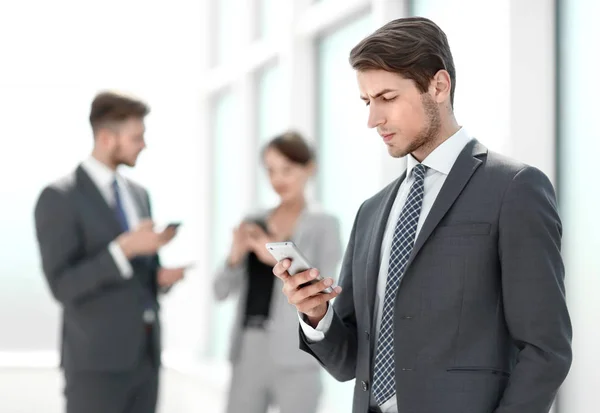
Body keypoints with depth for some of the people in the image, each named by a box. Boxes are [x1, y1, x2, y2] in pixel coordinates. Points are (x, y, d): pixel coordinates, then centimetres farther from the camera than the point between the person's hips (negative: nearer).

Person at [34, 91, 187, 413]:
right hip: (96, 360, -8)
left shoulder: (138, 195, 15)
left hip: (143, 355, 8)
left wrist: (163, 276, -2)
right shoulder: (58, 198, -11)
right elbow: (62, 286, -17)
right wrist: (124, 248, -26)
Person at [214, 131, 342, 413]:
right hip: (249, 353, 5)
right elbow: (221, 291, 10)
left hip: (295, 358, -5)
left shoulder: (324, 224, 0)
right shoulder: (253, 224, 13)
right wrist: (235, 256, -9)